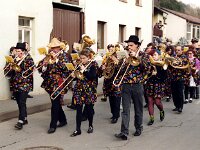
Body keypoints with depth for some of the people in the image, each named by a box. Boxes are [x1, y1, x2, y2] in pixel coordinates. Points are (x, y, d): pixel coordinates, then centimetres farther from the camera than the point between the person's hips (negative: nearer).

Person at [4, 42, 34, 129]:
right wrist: (10, 69, -10)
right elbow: (7, 72, 10)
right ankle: (24, 119, 22)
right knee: (20, 103, 10)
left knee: (22, 103, -14)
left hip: (25, 85, -6)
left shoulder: (29, 60, -1)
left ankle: (20, 121, -17)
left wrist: (20, 69, -20)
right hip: (15, 85, 6)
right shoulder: (14, 60, 13)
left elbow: (29, 72, -13)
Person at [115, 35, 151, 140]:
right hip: (126, 85, 2)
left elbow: (148, 67, -15)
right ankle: (124, 132, -11)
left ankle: (138, 128, 28)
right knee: (125, 110, -6)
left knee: (138, 109, 11)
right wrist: (124, 61, -8)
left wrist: (137, 57, -18)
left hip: (137, 85, -1)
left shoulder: (143, 55, 2)